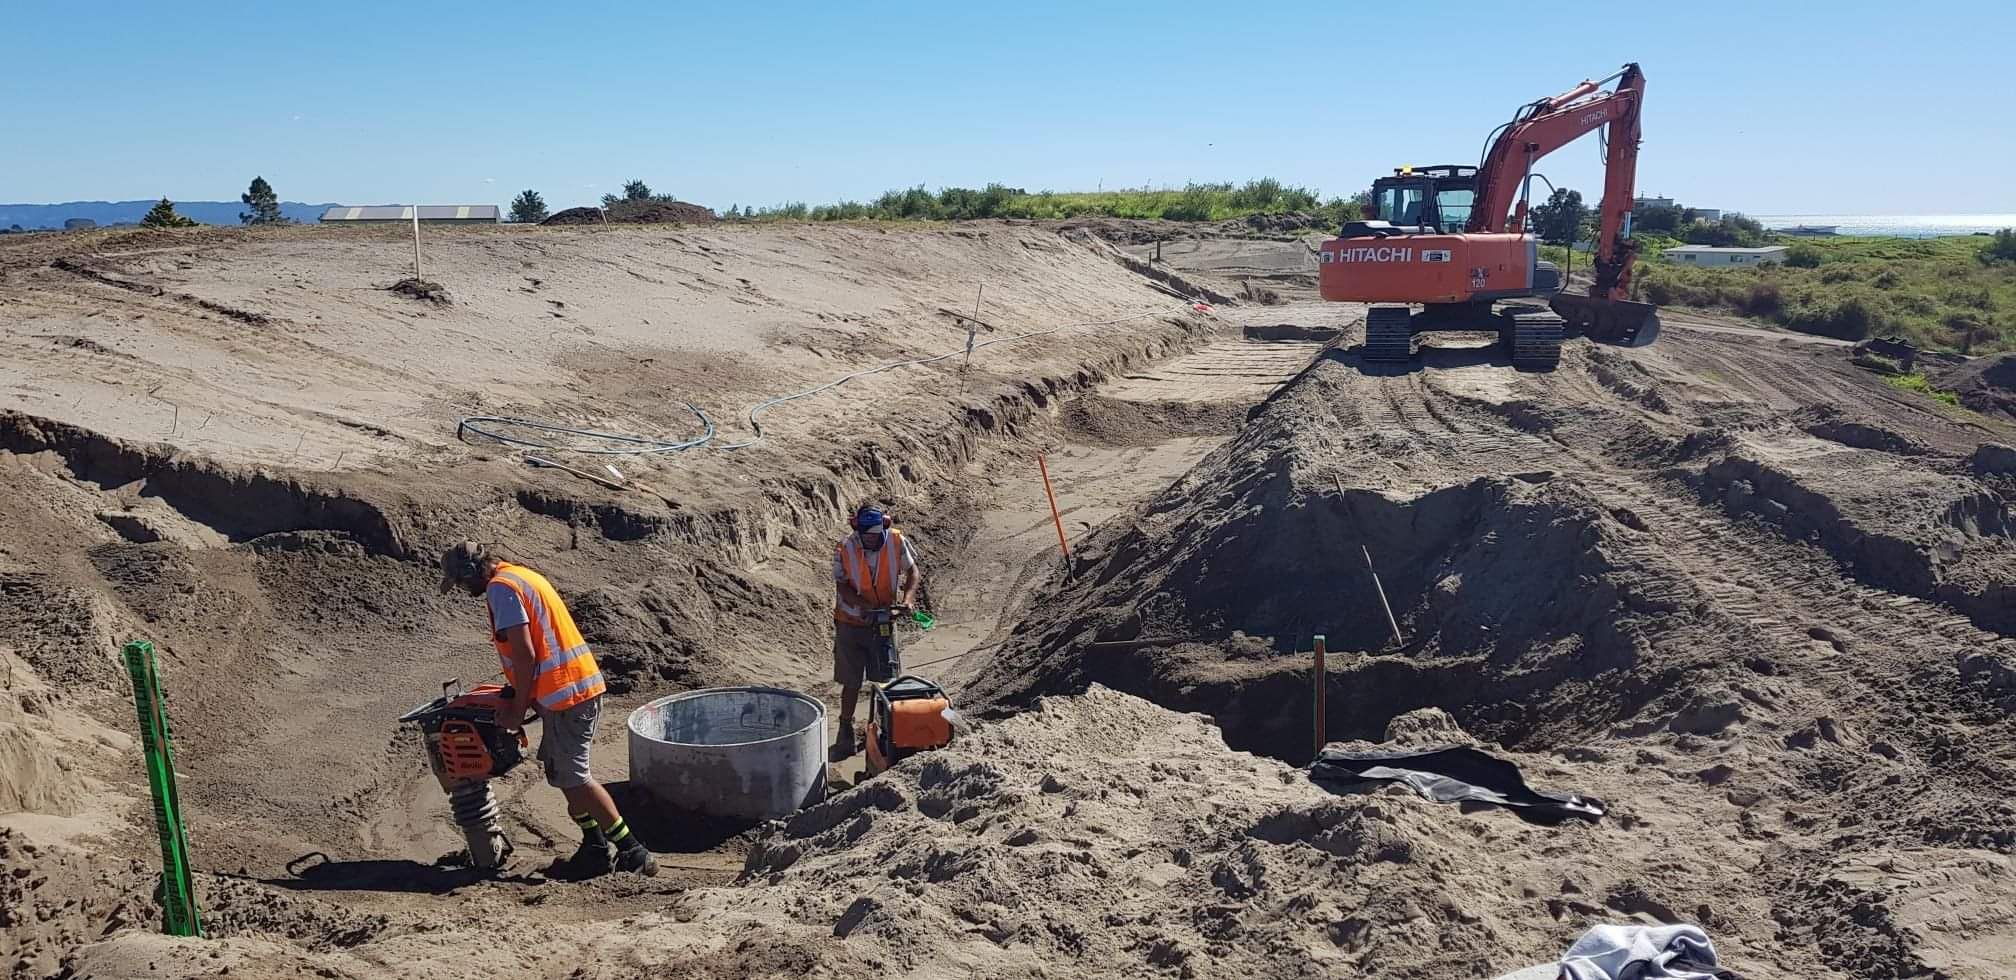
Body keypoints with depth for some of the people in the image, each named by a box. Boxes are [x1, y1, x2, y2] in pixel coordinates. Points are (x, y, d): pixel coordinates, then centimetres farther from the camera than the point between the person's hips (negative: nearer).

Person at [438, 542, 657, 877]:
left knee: (572, 777, -4)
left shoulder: (500, 587, -11)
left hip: (566, 692, -10)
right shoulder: (521, 575, 19)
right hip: (583, 684, 10)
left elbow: (525, 654, -17)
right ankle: (595, 846, 24)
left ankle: (633, 852, -1)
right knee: (557, 767, 19)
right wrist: (517, 699, 20)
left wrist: (517, 710, -8)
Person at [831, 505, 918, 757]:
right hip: (852, 623, -2)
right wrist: (864, 605, -28)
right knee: (852, 681, 4)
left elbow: (911, 570, 0)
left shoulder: (897, 542, -13)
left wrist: (908, 598, -17)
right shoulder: (845, 548, -18)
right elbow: (842, 585, -12)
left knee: (887, 679, 10)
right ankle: (845, 731, 19)